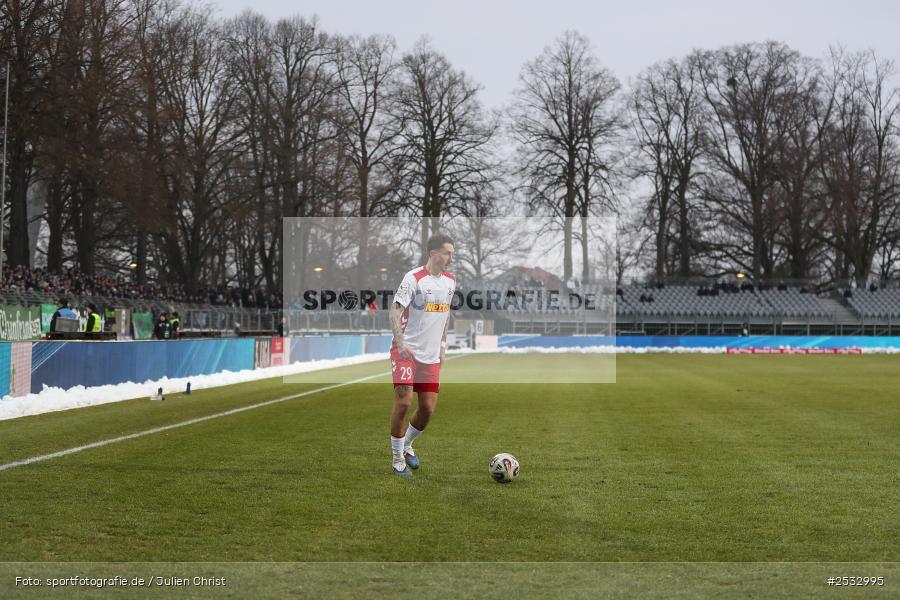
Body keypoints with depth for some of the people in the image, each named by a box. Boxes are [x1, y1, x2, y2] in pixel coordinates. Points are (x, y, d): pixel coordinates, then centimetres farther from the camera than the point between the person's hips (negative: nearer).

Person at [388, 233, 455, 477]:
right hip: (406, 351, -6)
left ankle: (406, 445, 30)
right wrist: (401, 342, -24)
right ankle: (397, 458, 3)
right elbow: (395, 311, -14)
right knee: (404, 402, -11)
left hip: (431, 355, 6)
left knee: (428, 408, 4)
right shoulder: (414, 278, -13)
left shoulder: (450, 281, 8)